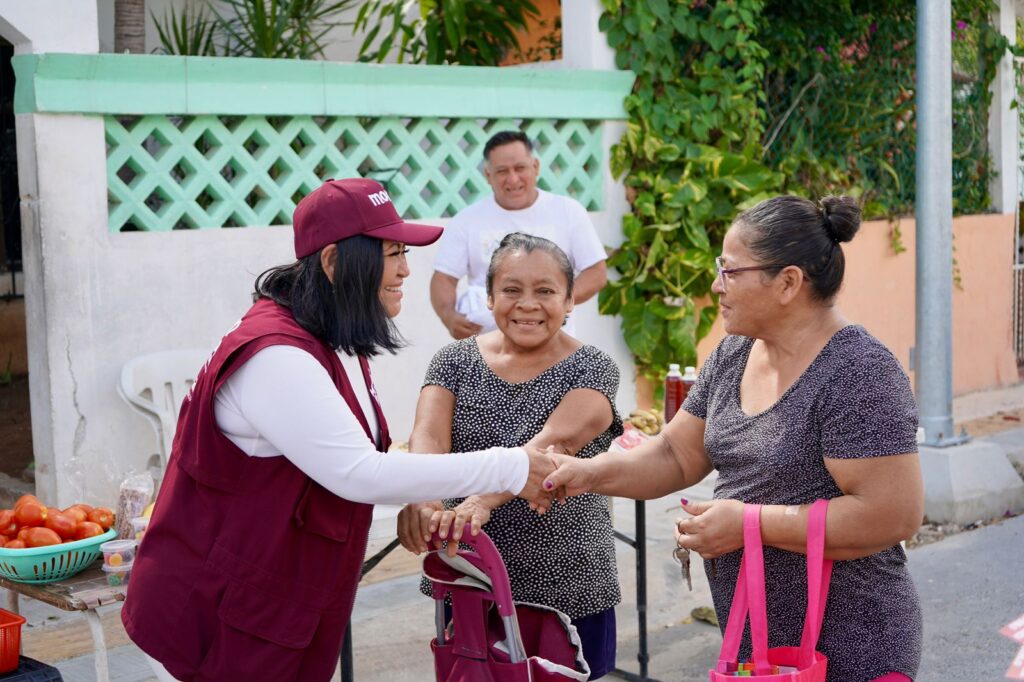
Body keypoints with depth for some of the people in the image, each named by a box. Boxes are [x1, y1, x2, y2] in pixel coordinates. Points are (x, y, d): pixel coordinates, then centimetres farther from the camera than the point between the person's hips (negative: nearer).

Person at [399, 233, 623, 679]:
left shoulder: (592, 370, -7)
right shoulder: (455, 361, 2)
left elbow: (555, 441, -25)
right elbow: (428, 435, -15)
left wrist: (483, 499, -42)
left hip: (567, 590, -2)